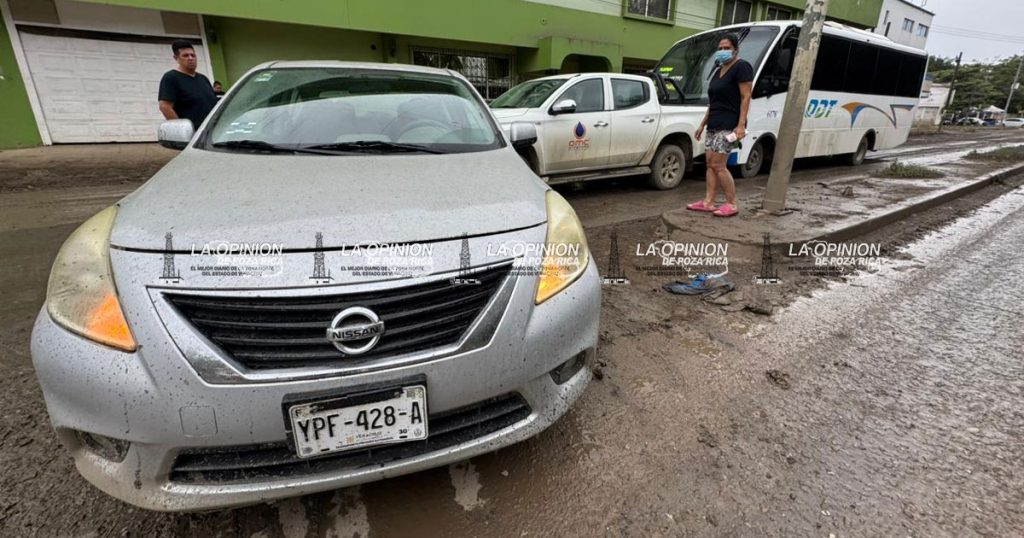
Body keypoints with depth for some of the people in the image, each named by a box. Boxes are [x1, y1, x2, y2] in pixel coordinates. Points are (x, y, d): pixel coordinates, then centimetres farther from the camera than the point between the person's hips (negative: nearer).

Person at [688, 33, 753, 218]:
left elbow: (746, 97, -13)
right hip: (714, 125, 9)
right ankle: (708, 202, 8)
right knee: (710, 164, 5)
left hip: (729, 125, -9)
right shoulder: (718, 71, 20)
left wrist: (741, 124, -22)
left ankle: (731, 205, -4)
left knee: (718, 165, -13)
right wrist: (703, 124, 20)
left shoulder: (742, 67, -6)